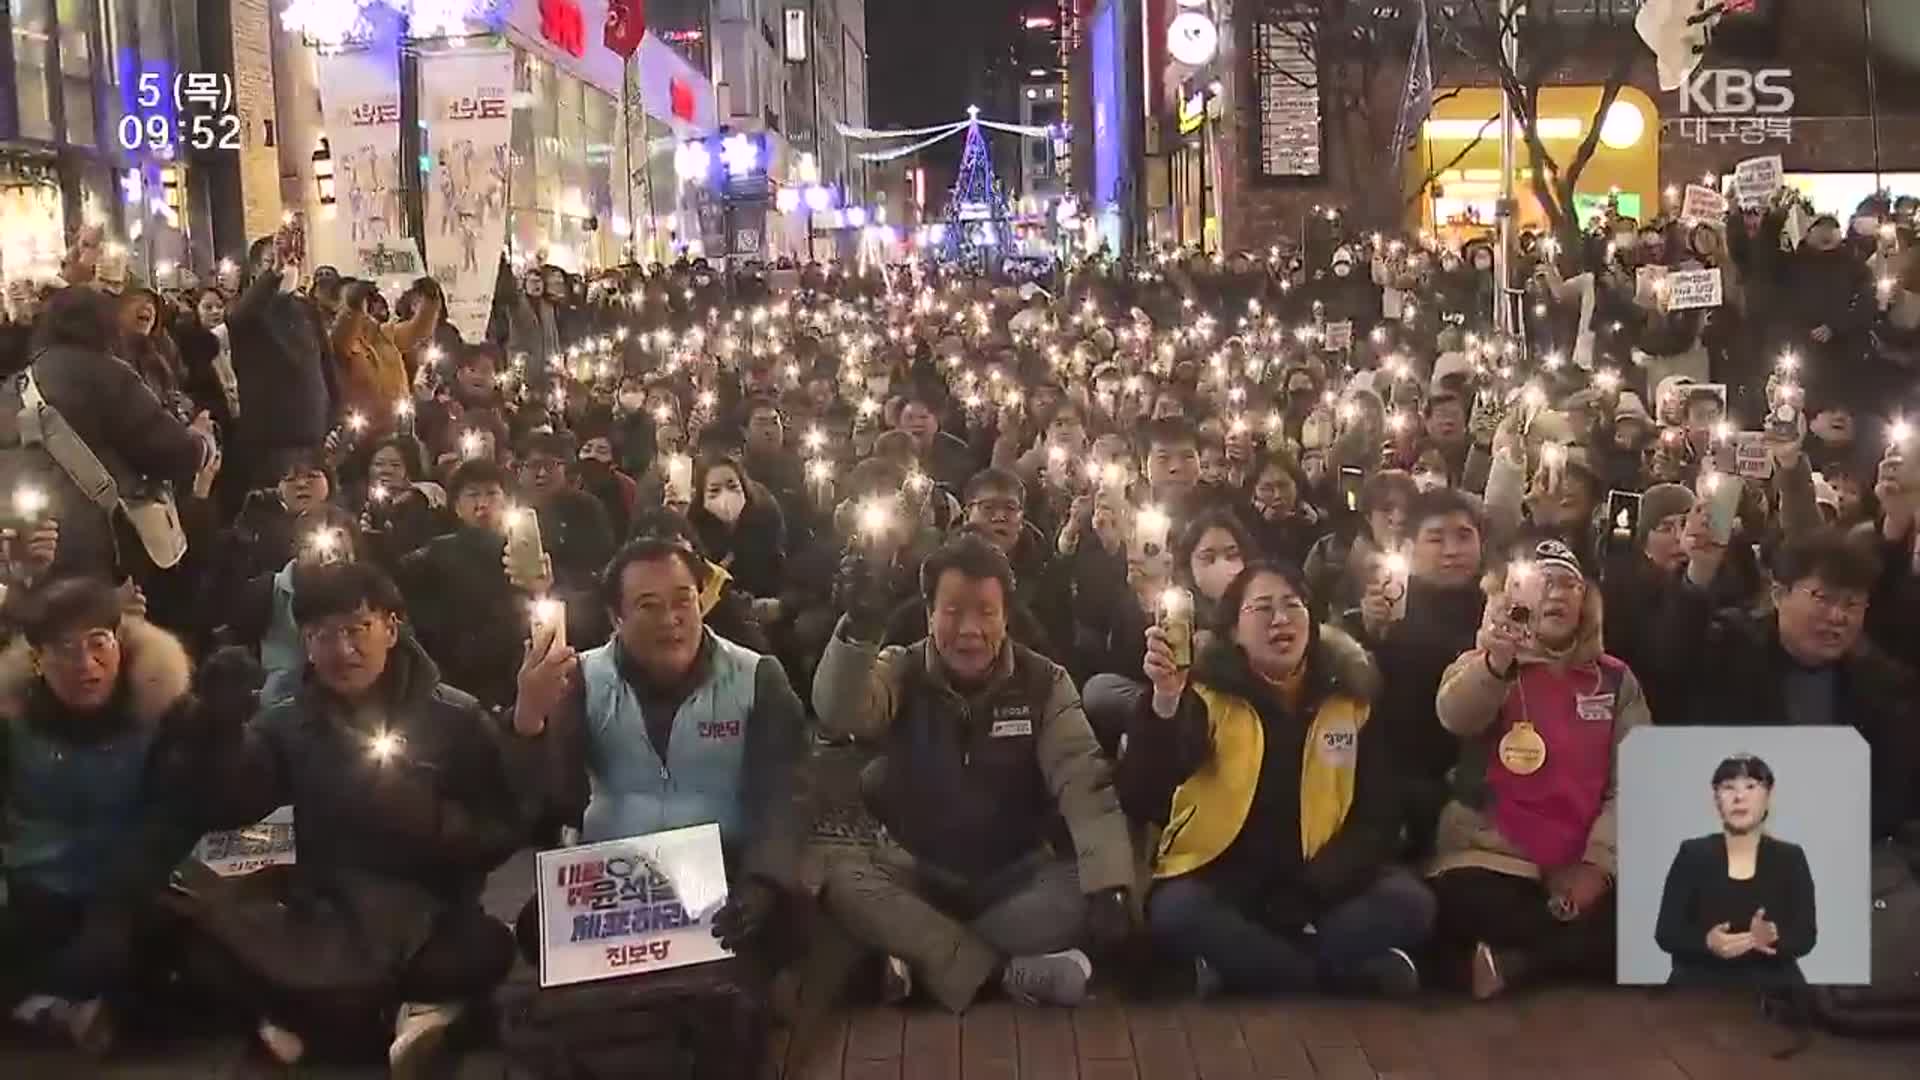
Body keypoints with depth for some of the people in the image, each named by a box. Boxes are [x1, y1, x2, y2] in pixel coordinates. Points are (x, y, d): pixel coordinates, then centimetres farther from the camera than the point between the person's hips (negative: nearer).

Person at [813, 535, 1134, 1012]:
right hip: (920, 871, 0)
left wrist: (1108, 885, -31)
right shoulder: (901, 672, -6)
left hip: (1017, 875, 0)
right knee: (842, 880, -29)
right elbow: (838, 714, -29)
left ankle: (925, 961, -24)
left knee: (1081, 890, -28)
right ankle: (1005, 972, -30)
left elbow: (1084, 784, -16)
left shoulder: (1043, 682, -5)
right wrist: (857, 631, -49)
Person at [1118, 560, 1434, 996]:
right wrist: (1164, 701, -36)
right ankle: (1344, 971, -18)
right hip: (1224, 878, -2)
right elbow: (1141, 800, -21)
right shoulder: (1207, 697, -6)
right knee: (1177, 911, -33)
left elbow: (1379, 817, 4)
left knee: (1408, 902, -23)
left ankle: (1247, 963, -15)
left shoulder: (1352, 698, 3)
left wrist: (1318, 884, -12)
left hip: (1317, 887, 2)